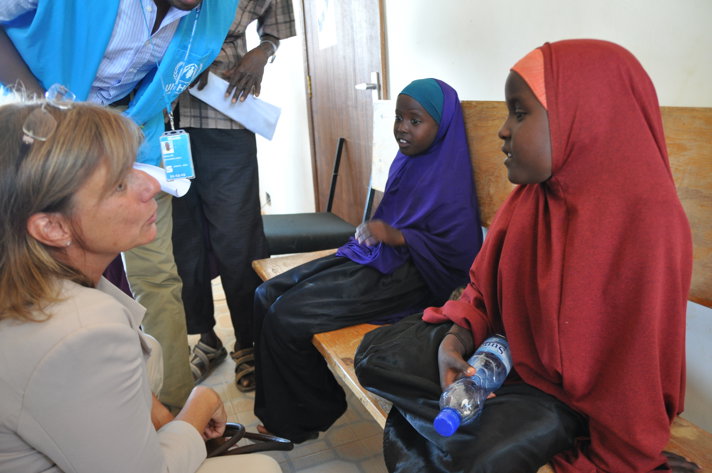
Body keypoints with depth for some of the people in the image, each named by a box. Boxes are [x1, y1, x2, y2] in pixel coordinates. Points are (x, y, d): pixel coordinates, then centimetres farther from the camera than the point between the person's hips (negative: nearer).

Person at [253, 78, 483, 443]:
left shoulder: (448, 179, -14)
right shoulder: (405, 161, 12)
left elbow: (459, 253, -18)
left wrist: (395, 236, -24)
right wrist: (369, 231, 5)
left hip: (405, 276, -10)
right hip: (372, 257, 10)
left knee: (286, 317, -19)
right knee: (267, 296, 2)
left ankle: (303, 421, 8)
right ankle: (277, 412, 15)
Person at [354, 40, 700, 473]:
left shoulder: (646, 218, -24)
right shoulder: (531, 193, -3)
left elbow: (640, 366, -19)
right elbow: (485, 284, 3)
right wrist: (458, 336, -15)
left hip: (574, 388, -6)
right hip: (504, 345, 7)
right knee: (375, 354, 1)